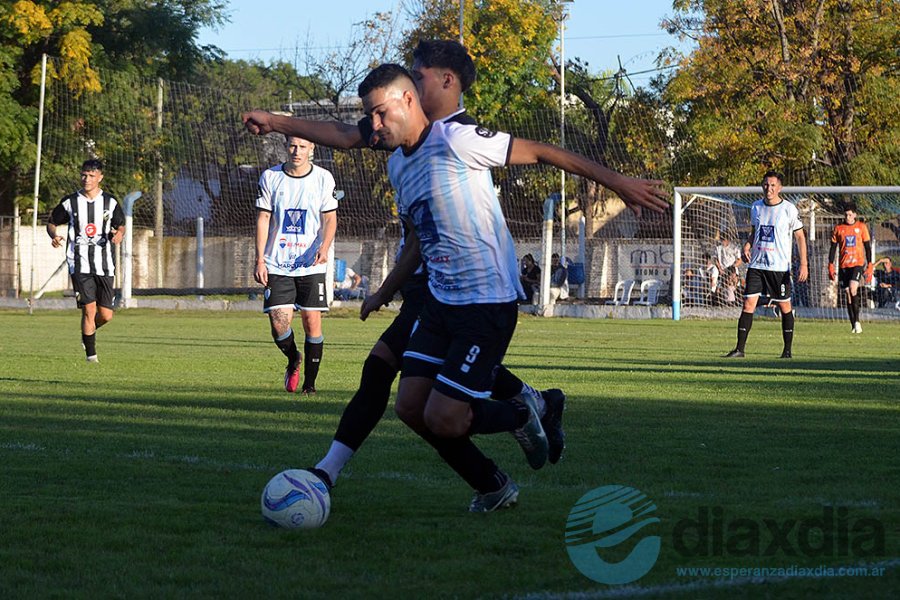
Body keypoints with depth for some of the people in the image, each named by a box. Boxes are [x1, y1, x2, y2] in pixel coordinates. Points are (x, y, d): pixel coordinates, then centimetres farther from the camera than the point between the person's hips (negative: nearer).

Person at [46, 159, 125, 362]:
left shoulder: (110, 202, 4)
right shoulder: (70, 202, 1)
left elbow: (121, 225, 16)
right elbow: (51, 222, 13)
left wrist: (119, 233, -8)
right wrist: (54, 236, -9)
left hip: (104, 265, 2)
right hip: (79, 264, -2)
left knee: (106, 315, 0)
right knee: (89, 309, -13)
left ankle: (89, 331, 34)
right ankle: (91, 354, 0)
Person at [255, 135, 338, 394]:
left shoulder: (323, 178, 1)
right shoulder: (270, 177, 2)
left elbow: (330, 218, 3)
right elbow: (263, 218, 3)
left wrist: (324, 247, -16)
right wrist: (260, 260, -4)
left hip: (311, 264, 0)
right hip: (277, 264, 0)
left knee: (312, 320, -5)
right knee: (279, 322, -9)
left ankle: (309, 382, 9)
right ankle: (293, 361, 22)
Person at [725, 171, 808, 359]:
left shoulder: (789, 209, -5)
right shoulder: (756, 207, 8)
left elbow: (800, 237, -1)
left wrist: (803, 264, -10)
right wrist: (747, 245, -1)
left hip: (780, 266, -3)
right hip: (756, 264, 3)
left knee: (785, 306, 3)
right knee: (748, 304, -6)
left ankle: (787, 350, 14)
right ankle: (740, 349, -6)